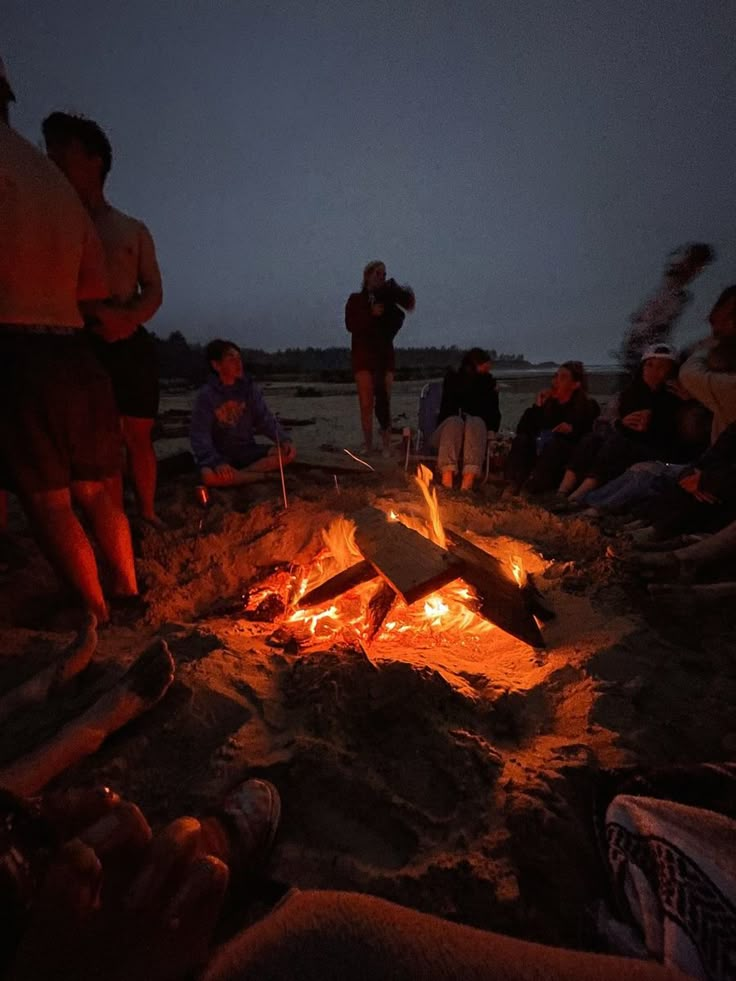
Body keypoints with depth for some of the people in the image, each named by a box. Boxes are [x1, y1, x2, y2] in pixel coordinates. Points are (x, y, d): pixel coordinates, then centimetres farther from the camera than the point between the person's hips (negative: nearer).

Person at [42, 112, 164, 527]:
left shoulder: (134, 229, 14)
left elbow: (154, 291, 6)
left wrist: (129, 319, -15)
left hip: (132, 344, 1)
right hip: (84, 346, -1)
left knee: (139, 437, 6)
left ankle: (148, 512, 18)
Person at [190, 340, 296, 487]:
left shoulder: (249, 388, -1)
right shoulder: (206, 395, -12)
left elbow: (265, 420, -1)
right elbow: (200, 435, -17)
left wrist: (284, 440, -20)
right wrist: (216, 462, -34)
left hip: (247, 451, 4)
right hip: (221, 454, -4)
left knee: (287, 453, -18)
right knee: (209, 476, -37)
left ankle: (235, 475, -19)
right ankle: (264, 476, -18)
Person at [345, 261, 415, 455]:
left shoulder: (388, 299, 14)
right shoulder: (356, 299, 10)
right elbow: (350, 324, -5)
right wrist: (370, 314, -16)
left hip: (384, 354, 1)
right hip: (363, 354, -1)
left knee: (384, 400, -7)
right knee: (366, 403, -4)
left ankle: (386, 445, -7)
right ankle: (368, 445, 1)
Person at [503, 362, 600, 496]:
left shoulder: (588, 406, 2)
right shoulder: (547, 401, 10)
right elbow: (522, 430, 2)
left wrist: (572, 430, -24)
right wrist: (537, 406, -8)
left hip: (569, 458, -3)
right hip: (541, 450, 4)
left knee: (555, 444, -33)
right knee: (521, 439, -22)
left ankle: (530, 488, -47)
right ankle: (513, 485, -42)